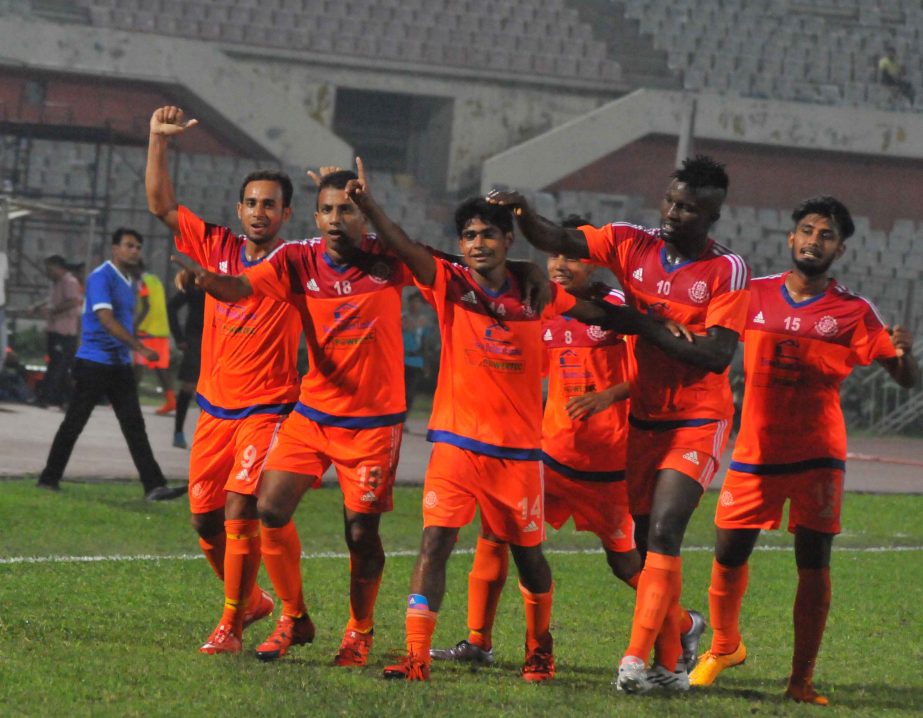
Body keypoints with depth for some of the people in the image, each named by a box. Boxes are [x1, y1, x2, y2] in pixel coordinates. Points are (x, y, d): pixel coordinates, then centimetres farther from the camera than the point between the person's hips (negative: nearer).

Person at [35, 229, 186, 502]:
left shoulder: (128, 283, 14)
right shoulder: (101, 277, -13)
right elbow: (106, 320, -23)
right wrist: (140, 348, -29)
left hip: (120, 365, 8)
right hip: (94, 363, -8)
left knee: (134, 426, -1)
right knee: (73, 423, 1)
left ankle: (154, 486, -8)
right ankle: (49, 478, 14)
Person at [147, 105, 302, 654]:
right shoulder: (218, 248, 5)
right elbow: (162, 204, 6)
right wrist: (159, 141, -2)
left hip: (268, 408, -5)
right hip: (215, 407, 5)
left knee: (241, 509, -18)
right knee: (205, 518, 8)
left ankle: (231, 626, -10)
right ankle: (251, 599, 31)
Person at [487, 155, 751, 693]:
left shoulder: (728, 271, -10)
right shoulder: (633, 245, 1)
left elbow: (716, 356, -19)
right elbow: (557, 241, -7)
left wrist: (644, 325, -19)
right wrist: (521, 209, -26)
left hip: (697, 423, -5)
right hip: (644, 420, 5)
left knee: (663, 533, -19)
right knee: (648, 540, 9)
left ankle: (637, 660, -20)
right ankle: (671, 662, 25)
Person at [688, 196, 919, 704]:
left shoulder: (853, 312, -3)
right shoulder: (753, 295, 2)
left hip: (817, 456, -2)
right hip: (755, 452, 2)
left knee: (814, 563, -5)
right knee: (728, 555, 5)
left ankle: (802, 680, 2)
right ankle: (724, 647, 31)